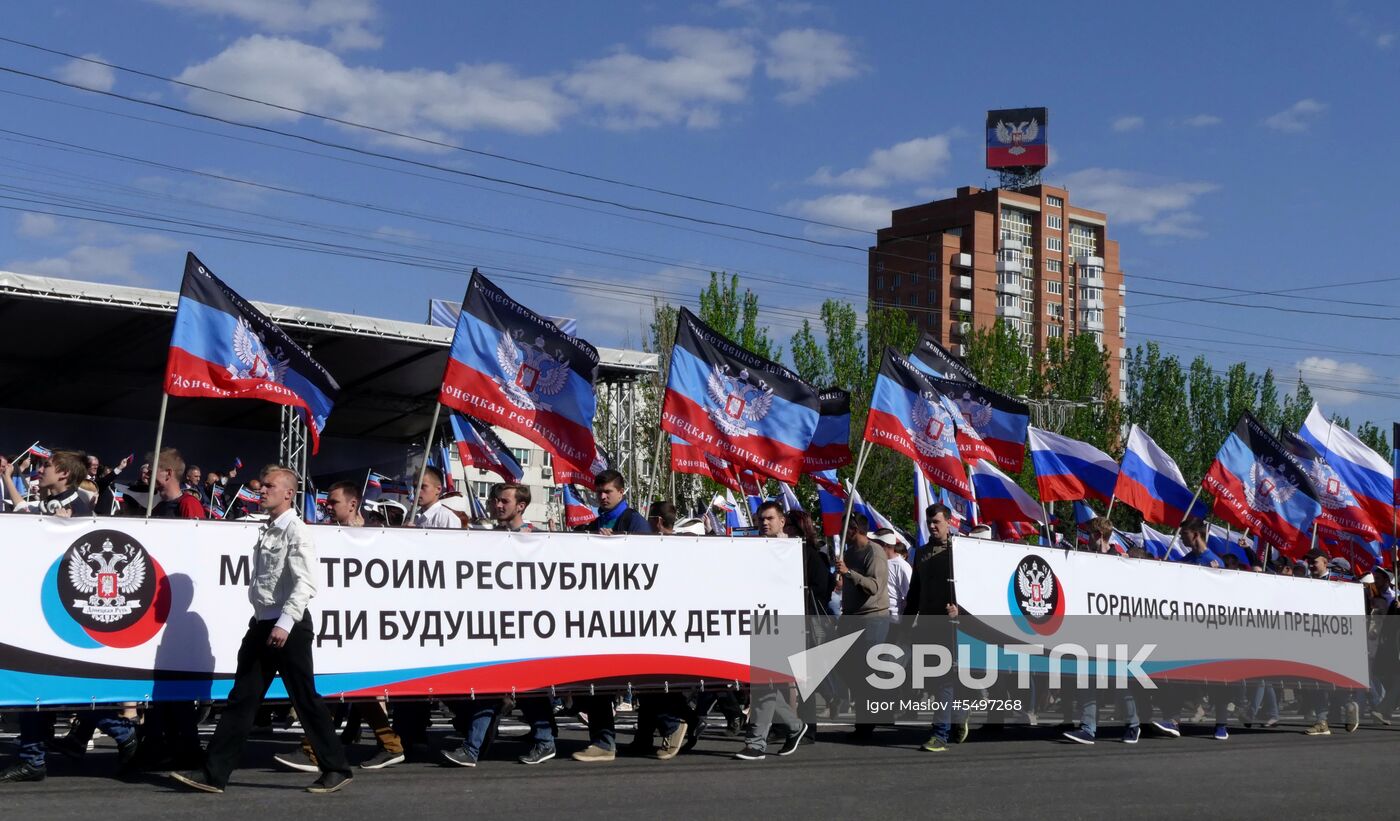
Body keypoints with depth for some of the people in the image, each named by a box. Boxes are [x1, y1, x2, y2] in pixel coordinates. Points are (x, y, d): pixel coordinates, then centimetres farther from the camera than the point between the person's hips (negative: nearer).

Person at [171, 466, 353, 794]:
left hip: (290, 628, -8)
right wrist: (262, 620, 17)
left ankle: (337, 769, 10)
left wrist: (285, 623, -28)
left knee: (305, 700, -1)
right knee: (241, 699, 6)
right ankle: (214, 773, 8)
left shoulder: (296, 532, -12)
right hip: (262, 624, 8)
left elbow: (305, 584, -21)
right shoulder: (266, 531, 14)